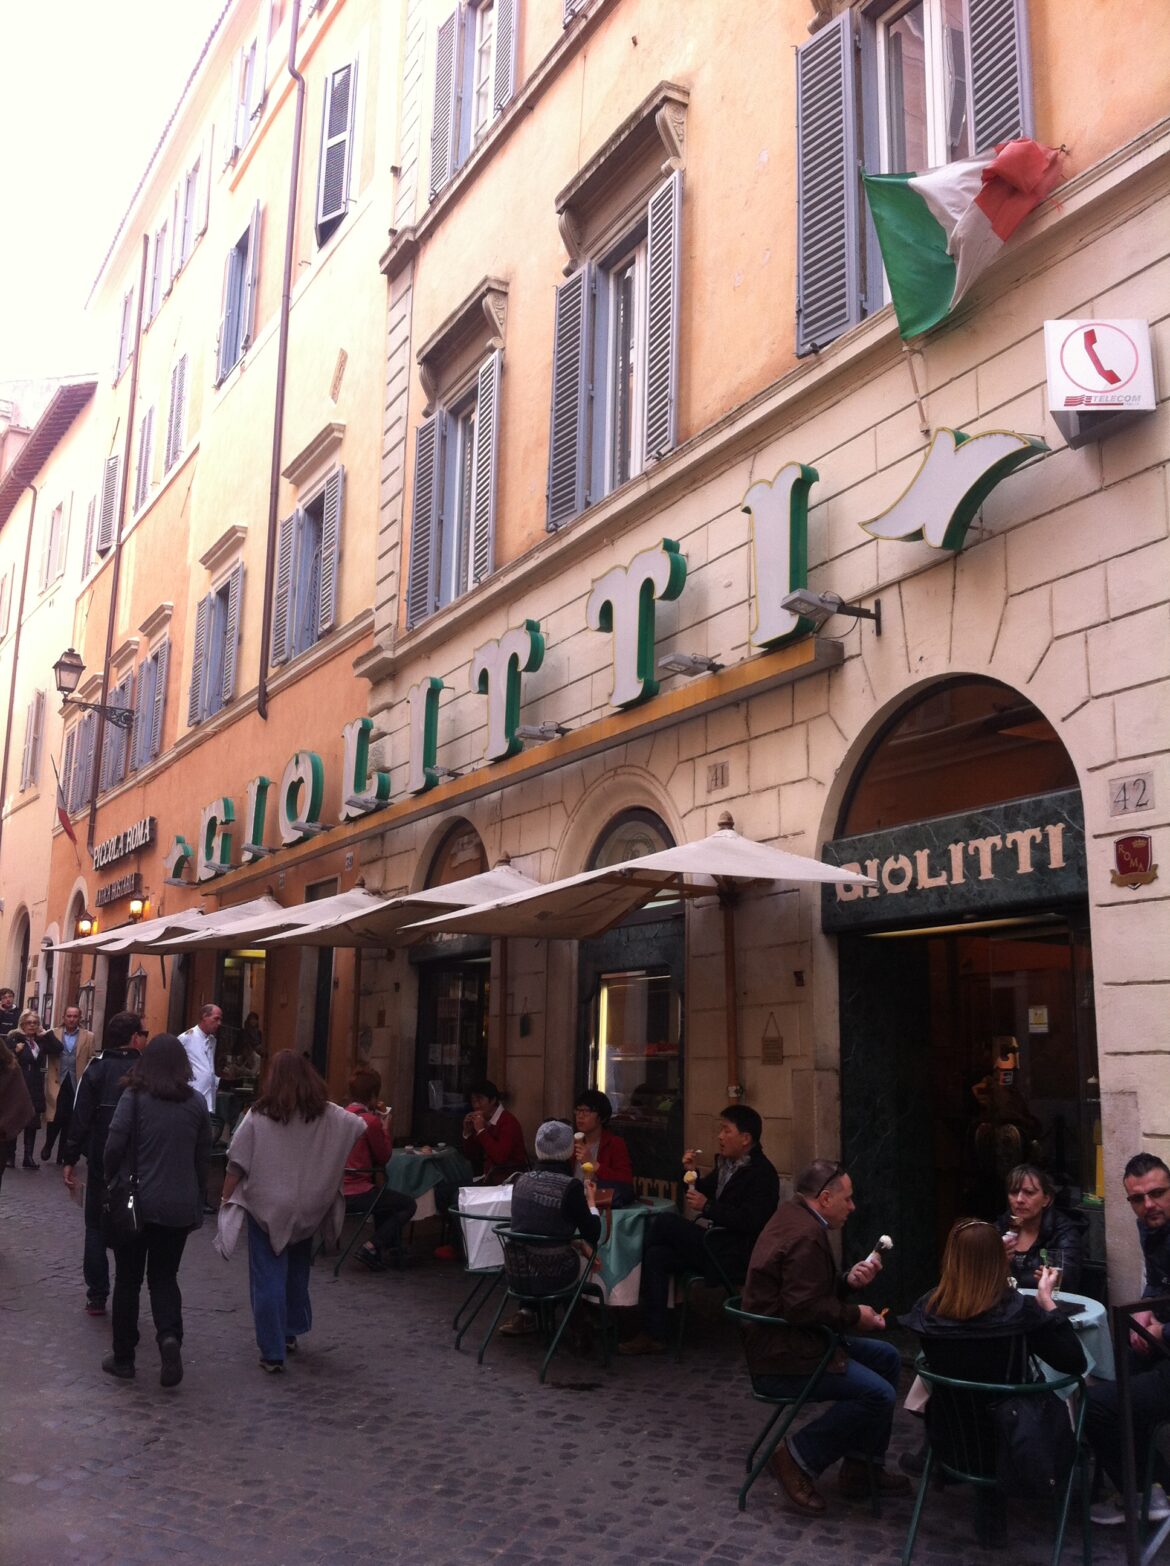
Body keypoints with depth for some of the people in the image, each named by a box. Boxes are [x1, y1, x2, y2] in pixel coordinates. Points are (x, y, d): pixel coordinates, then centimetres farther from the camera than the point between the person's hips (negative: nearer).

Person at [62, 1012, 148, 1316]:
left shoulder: (97, 1069, -5)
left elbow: (80, 1117, -7)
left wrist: (70, 1160, -1)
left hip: (100, 1164, 0)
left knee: (96, 1228, 12)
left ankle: (97, 1298, 11)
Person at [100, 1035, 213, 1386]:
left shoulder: (134, 1097, -8)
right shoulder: (196, 1103, 2)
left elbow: (114, 1146, -14)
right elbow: (203, 1159, 5)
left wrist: (112, 1184, 4)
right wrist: (197, 1202, 14)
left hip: (136, 1202, -2)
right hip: (180, 1207, 2)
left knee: (128, 1279, 12)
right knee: (164, 1277, 15)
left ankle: (123, 1358, 18)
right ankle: (170, 1335, -9)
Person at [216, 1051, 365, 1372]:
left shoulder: (257, 1117, -11)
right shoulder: (328, 1116, -3)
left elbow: (237, 1165, -8)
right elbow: (361, 1127, 12)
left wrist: (227, 1200, 4)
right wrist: (356, 1115, 33)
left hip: (267, 1210, -3)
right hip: (307, 1211, 4)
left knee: (268, 1280, 4)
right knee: (297, 1273, 23)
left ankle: (273, 1353, 4)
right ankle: (290, 1333, 36)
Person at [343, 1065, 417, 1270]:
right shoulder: (371, 1121, -15)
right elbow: (384, 1157, -4)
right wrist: (387, 1128, 8)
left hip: (336, 1192, 8)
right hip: (357, 1195, -8)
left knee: (384, 1194, 33)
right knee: (409, 1204, 7)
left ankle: (386, 1245, 28)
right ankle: (372, 1248, -2)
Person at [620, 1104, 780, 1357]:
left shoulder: (763, 1174, -10)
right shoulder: (726, 1163, 18)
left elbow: (750, 1220, -20)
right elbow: (704, 1193, 25)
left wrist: (707, 1207, -19)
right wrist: (691, 1172, 6)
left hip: (731, 1255, -8)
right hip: (708, 1243, 8)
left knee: (663, 1222, -18)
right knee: (657, 1256, -15)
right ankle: (654, 1335, -12)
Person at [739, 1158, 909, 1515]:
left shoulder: (796, 1218, 12)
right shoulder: (805, 1235, -22)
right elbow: (805, 1308, -27)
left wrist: (849, 1280, 3)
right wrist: (855, 1315, -14)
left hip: (790, 1342, 11)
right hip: (783, 1360, -11)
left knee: (887, 1357, 15)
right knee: (878, 1393, -19)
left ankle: (863, 1467, 17)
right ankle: (799, 1457, -5)